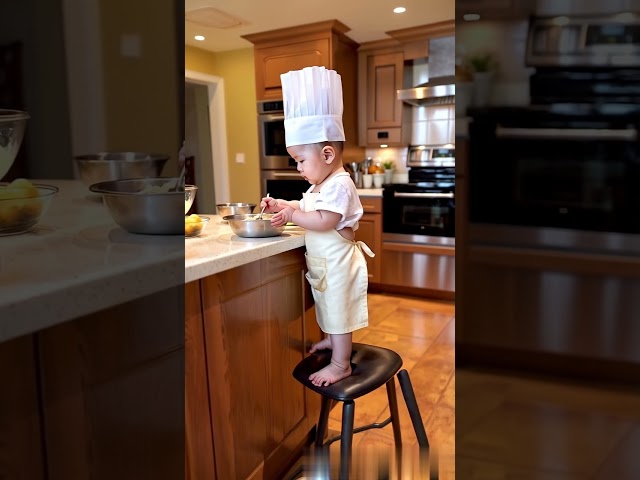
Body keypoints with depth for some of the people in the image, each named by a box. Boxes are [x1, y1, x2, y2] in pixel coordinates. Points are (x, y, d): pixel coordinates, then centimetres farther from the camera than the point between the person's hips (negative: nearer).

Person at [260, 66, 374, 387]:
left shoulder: (339, 184, -22)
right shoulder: (319, 185, 11)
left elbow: (325, 221, -30)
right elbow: (304, 207, 18)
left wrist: (292, 215, -22)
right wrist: (280, 205, 3)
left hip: (338, 262, -10)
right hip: (324, 261, 10)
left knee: (338, 311, 1)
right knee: (328, 308, 25)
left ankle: (341, 364, 13)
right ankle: (332, 340, 45)